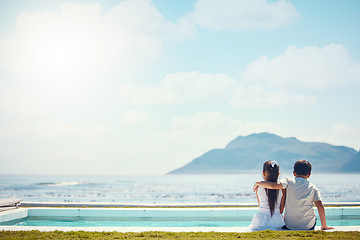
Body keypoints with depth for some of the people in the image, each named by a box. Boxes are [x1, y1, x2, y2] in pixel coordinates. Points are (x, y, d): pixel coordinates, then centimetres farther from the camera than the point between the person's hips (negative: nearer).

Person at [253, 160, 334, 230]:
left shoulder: (289, 182, -3)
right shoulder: (313, 188, 1)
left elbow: (273, 185, -18)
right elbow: (320, 207, -5)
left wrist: (258, 183, -3)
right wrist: (324, 226, 3)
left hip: (289, 225, -1)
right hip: (308, 226, 1)